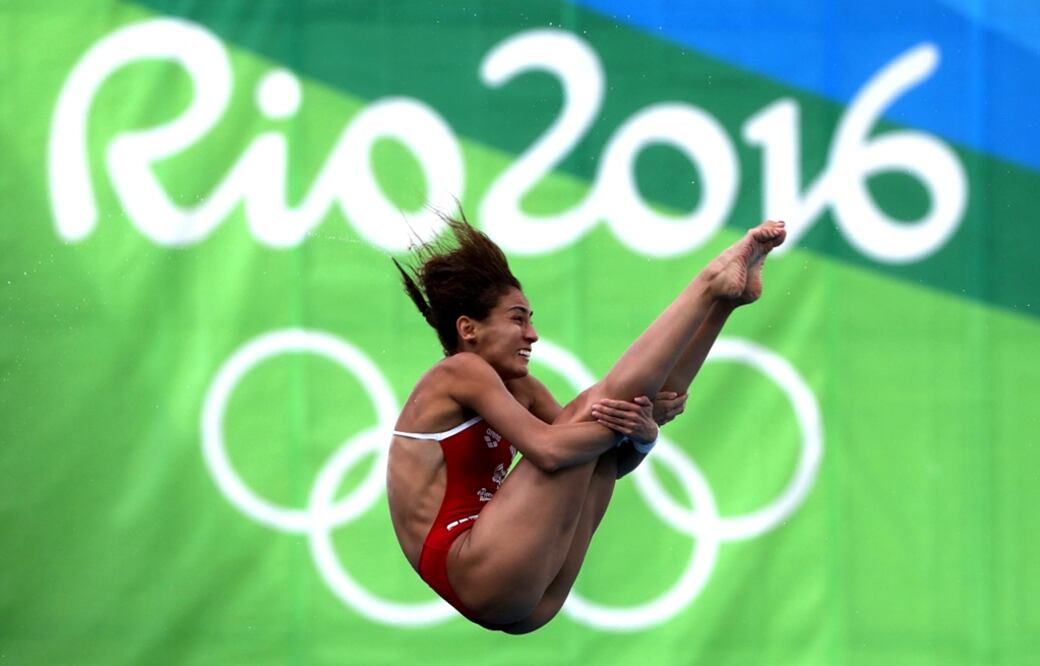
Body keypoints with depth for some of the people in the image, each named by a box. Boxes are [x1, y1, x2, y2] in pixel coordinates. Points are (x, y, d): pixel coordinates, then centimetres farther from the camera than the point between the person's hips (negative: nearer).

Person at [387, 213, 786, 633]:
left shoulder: (518, 389, 21)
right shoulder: (458, 372, -5)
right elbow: (547, 449, -18)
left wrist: (642, 426, -12)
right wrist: (637, 421, -10)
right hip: (472, 573, -8)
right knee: (595, 404, -10)